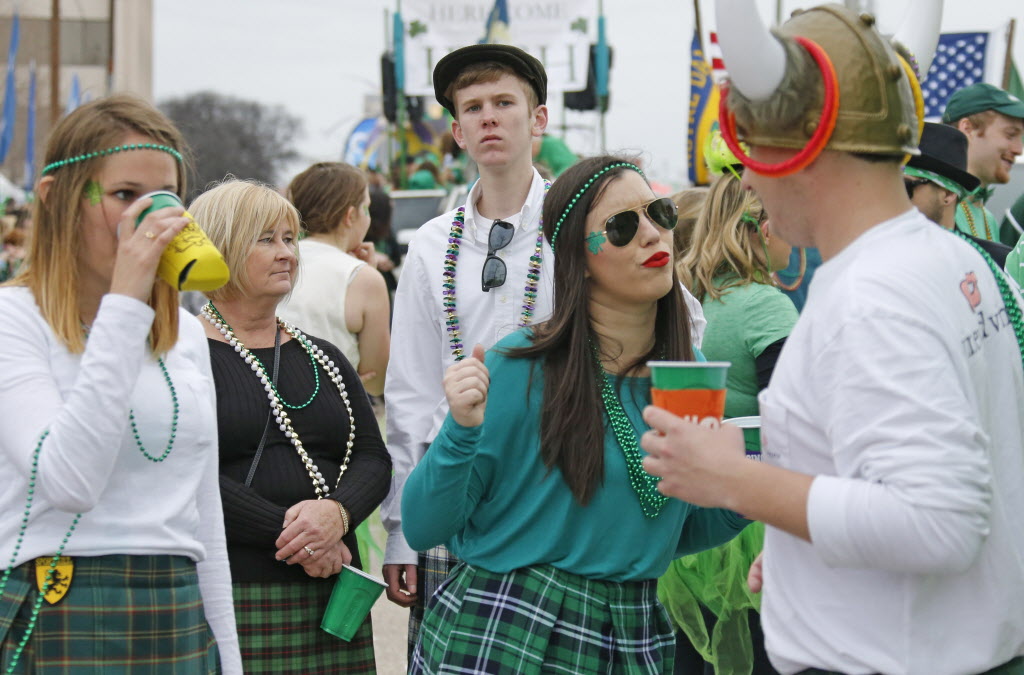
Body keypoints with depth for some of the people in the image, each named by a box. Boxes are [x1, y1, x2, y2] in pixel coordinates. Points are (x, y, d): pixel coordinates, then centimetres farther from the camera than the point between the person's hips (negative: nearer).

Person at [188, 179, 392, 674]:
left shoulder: (323, 358, 18)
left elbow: (373, 458, 9)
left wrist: (338, 512, -12)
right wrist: (286, 532, -16)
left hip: (330, 594, 5)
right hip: (227, 596, -5)